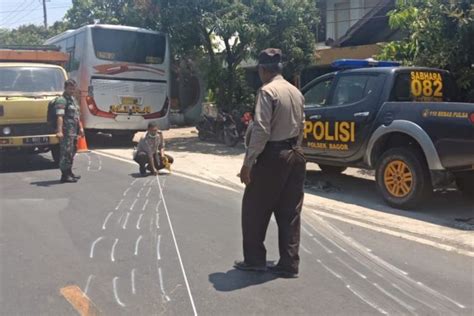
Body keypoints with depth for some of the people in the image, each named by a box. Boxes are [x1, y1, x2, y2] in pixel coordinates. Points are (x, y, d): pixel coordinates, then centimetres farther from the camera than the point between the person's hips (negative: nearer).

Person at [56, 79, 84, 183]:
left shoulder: (73, 99, 19)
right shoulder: (61, 100, -11)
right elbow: (60, 116, -22)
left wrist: (80, 128, 25)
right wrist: (59, 131, -31)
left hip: (74, 131, 10)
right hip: (66, 132, -10)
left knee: (72, 152, 16)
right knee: (66, 152, -8)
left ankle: (69, 173, 27)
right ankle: (65, 175, -5)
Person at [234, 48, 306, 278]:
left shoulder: (267, 91, -13)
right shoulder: (296, 92, 11)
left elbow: (261, 130, -20)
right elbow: (301, 126, 13)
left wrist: (248, 163, -17)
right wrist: (293, 150, 18)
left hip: (273, 156, -7)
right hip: (295, 155, 8)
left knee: (255, 209, 8)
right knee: (290, 212, 10)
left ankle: (254, 259, 18)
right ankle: (289, 265, 14)